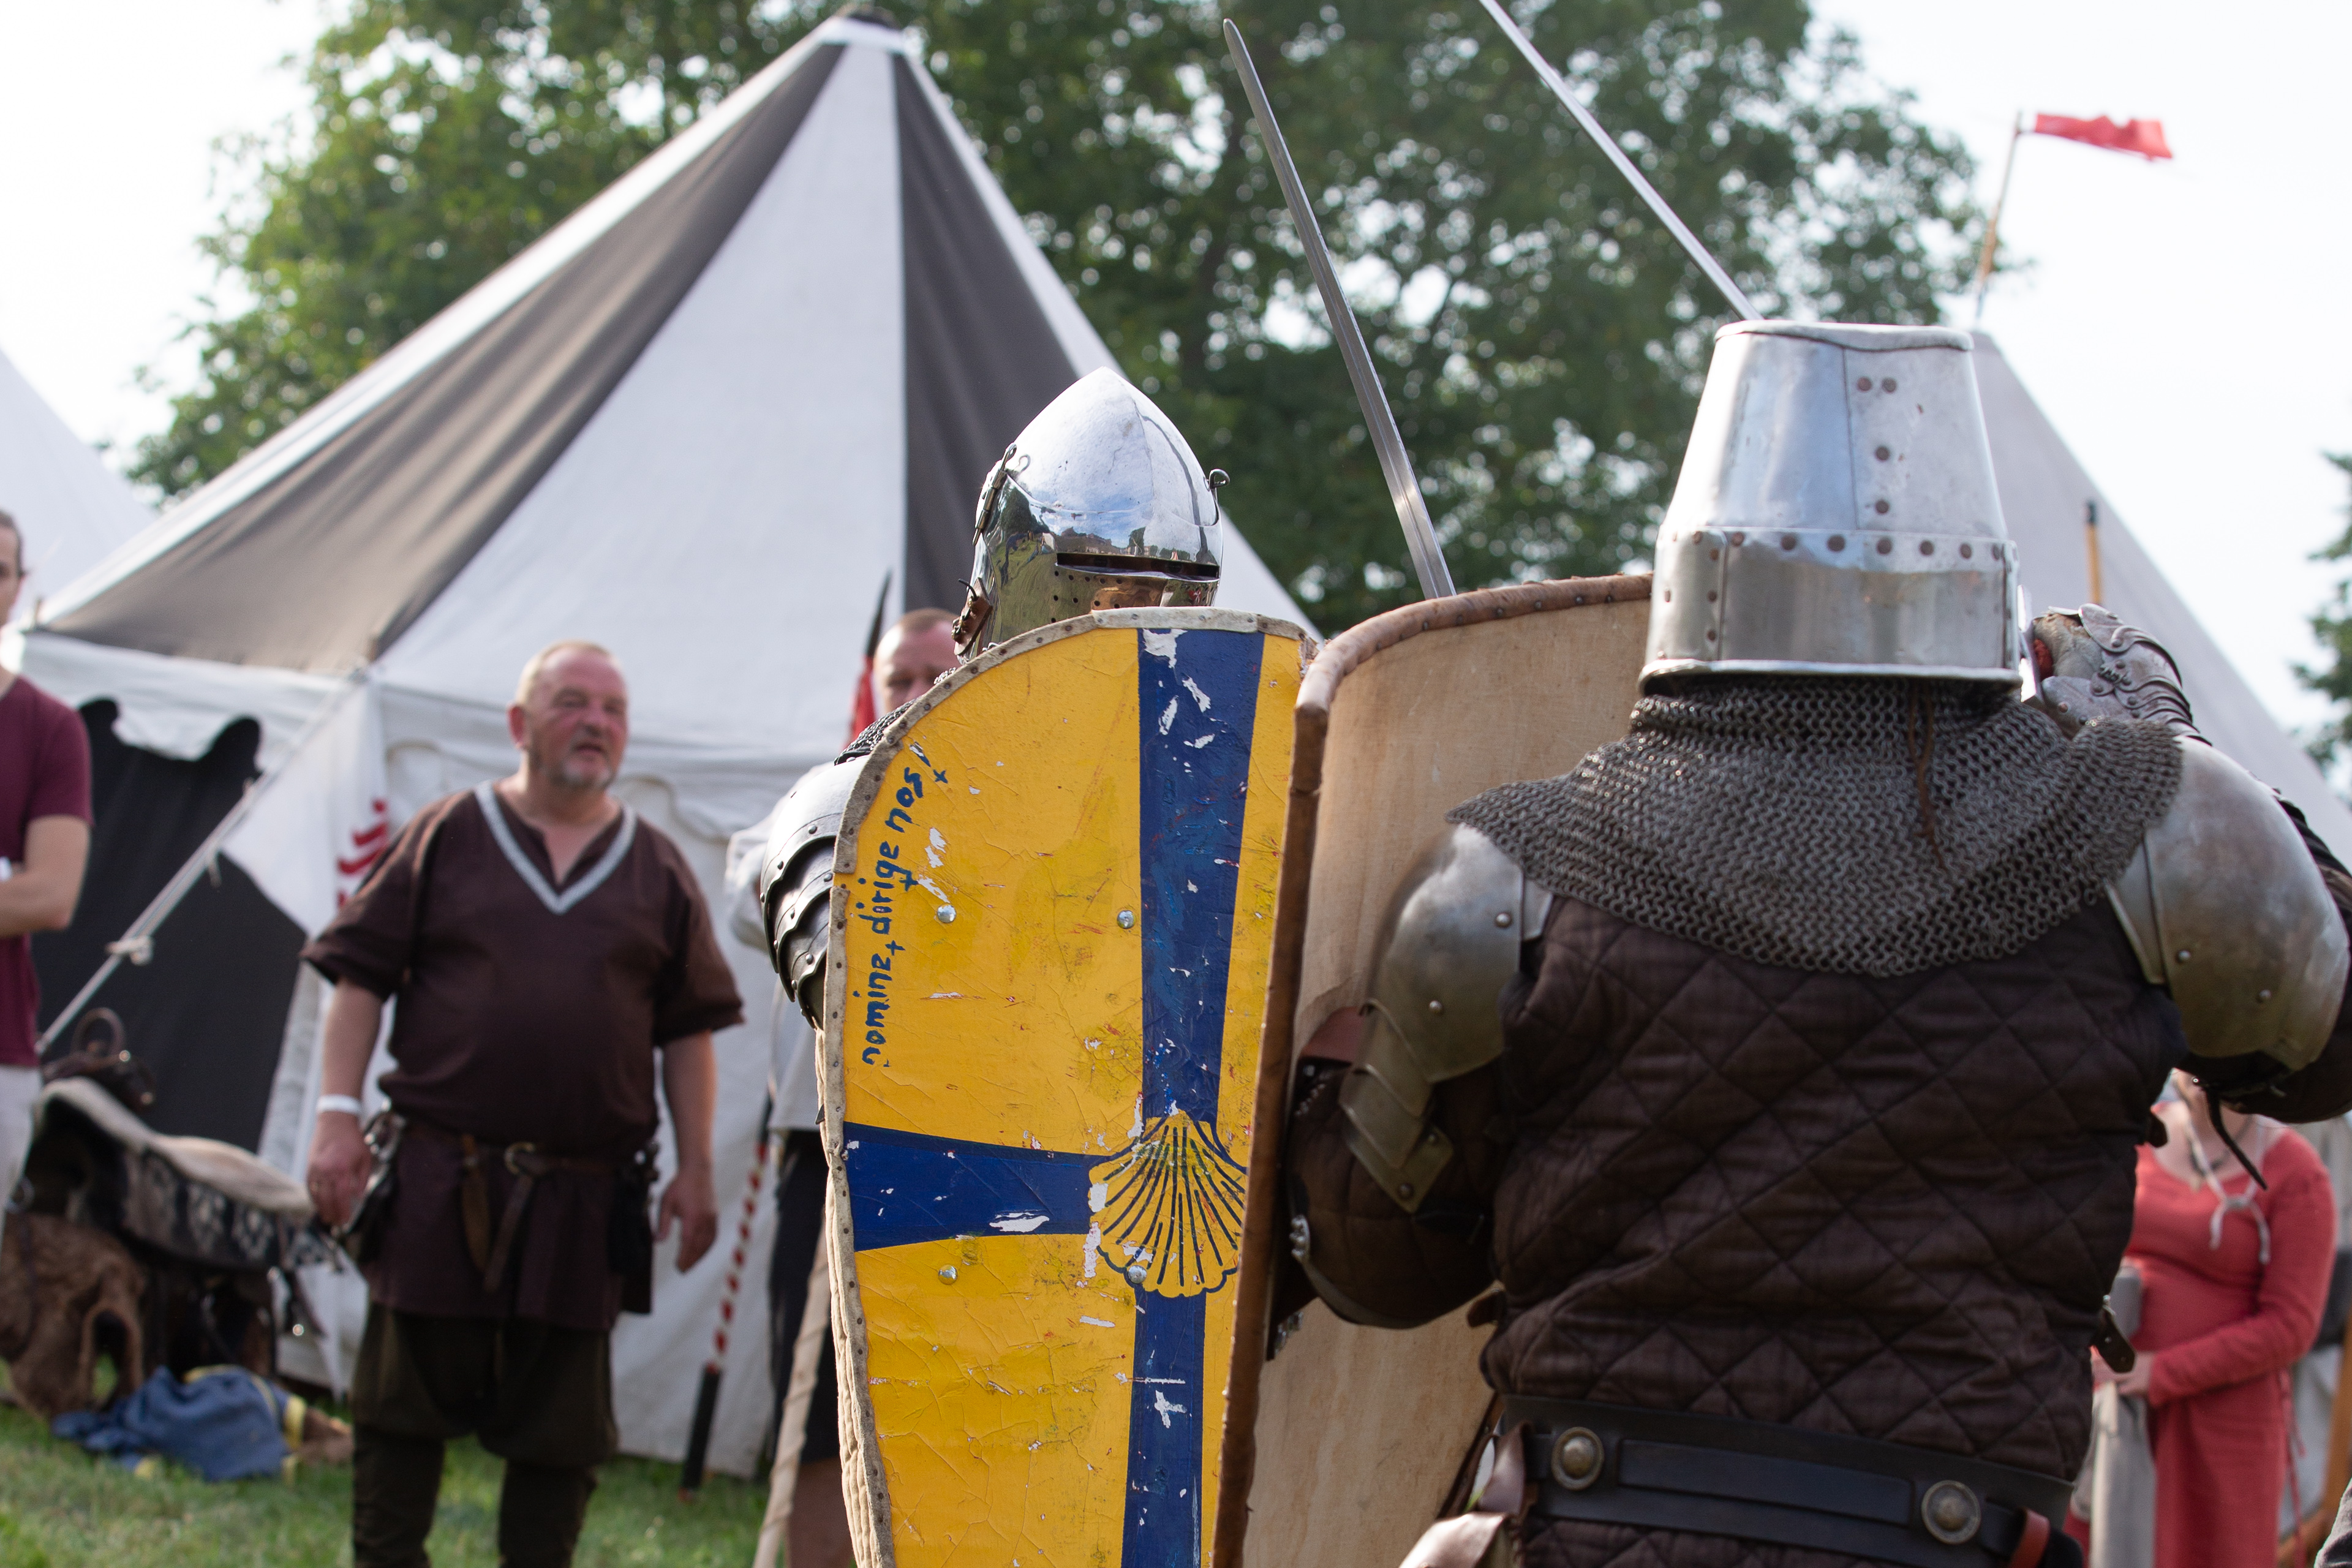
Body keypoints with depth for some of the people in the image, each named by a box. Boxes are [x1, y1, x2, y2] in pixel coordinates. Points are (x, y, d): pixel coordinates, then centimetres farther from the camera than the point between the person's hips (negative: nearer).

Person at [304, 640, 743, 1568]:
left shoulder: (658, 871, 10)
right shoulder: (446, 838, 5)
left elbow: (688, 1030, 12)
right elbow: (361, 977, 4)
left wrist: (695, 1168, 6)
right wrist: (336, 1115, -5)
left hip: (584, 1198, 1)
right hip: (438, 1179, -1)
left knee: (561, 1430, 4)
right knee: (402, 1405, 3)